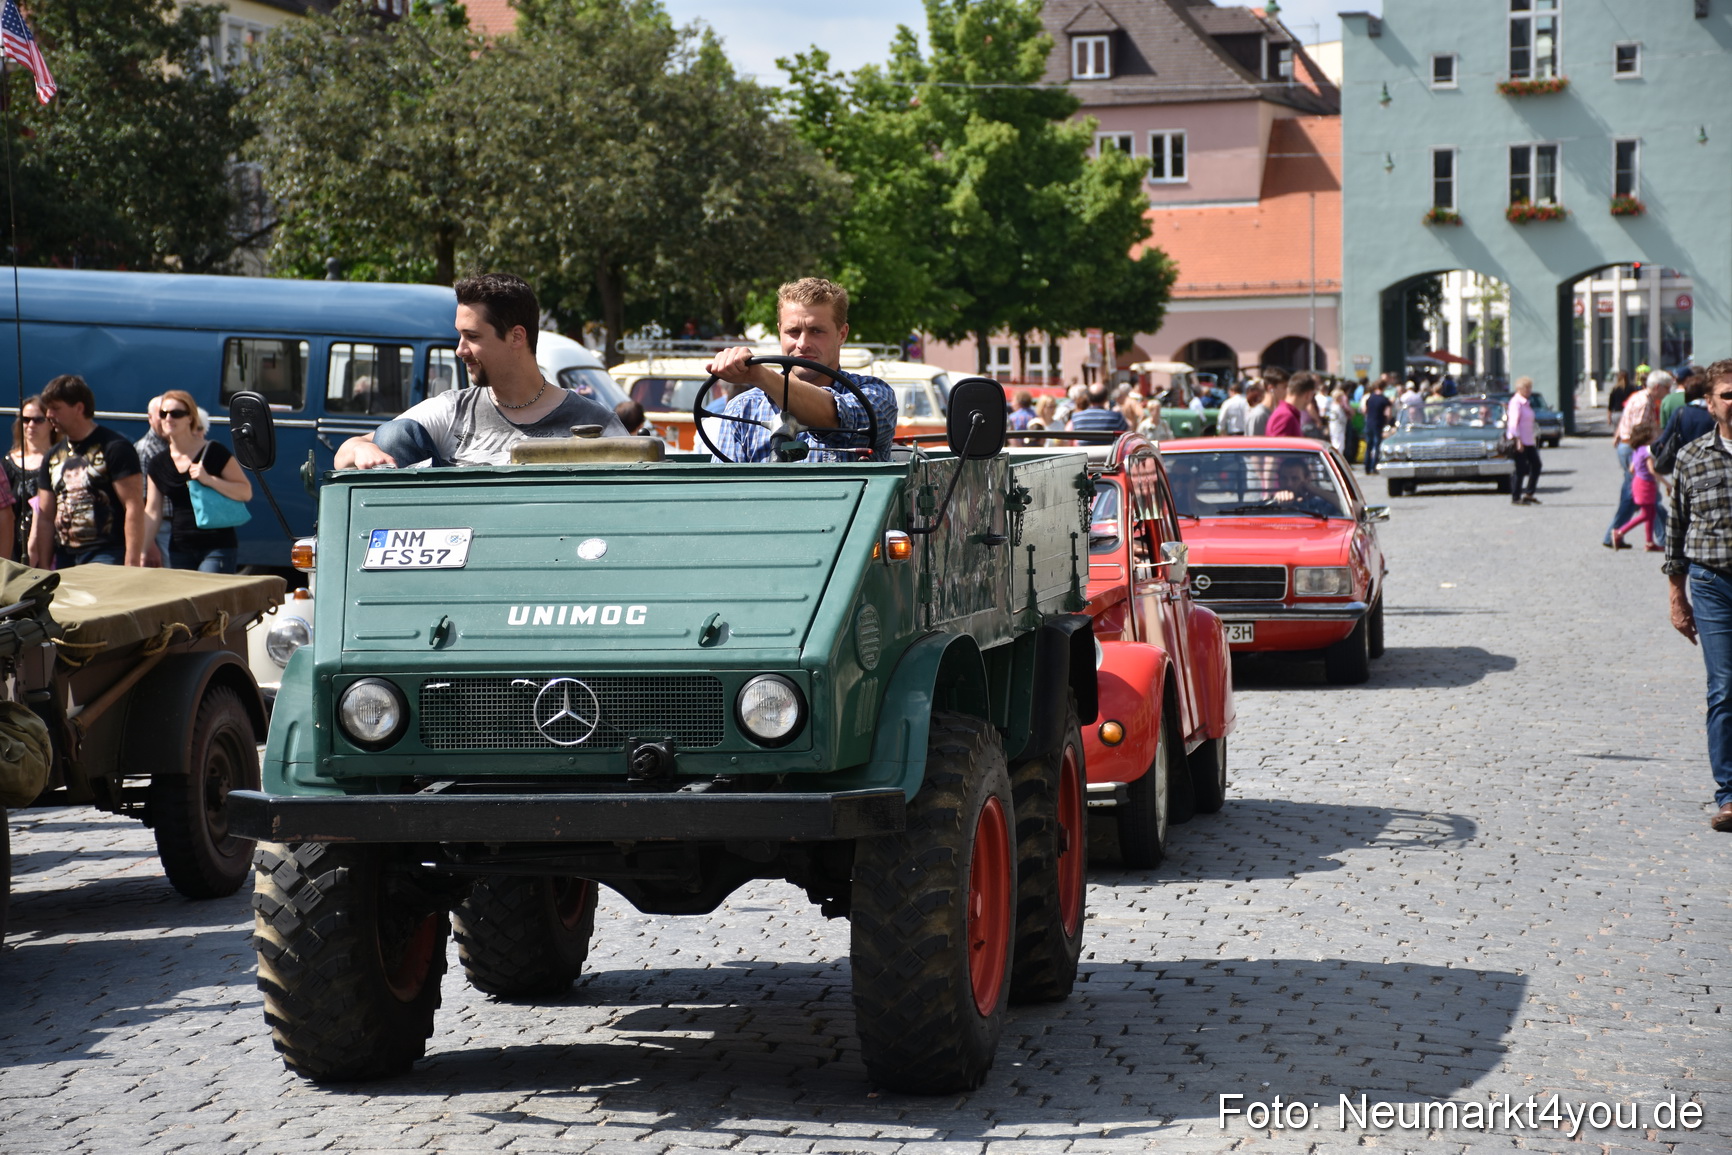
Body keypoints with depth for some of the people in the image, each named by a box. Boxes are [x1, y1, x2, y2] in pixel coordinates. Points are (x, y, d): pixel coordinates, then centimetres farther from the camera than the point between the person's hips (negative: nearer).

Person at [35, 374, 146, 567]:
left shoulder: (115, 448, -5)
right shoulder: (53, 457, 15)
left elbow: (134, 507, -11)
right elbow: (45, 518, 17)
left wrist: (132, 563, -18)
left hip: (106, 557, -7)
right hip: (65, 560, 7)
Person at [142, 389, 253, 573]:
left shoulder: (214, 452, -6)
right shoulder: (159, 464, 7)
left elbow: (246, 492, -7)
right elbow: (152, 513, 9)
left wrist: (209, 479, -20)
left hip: (217, 549, -5)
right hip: (179, 549, 5)